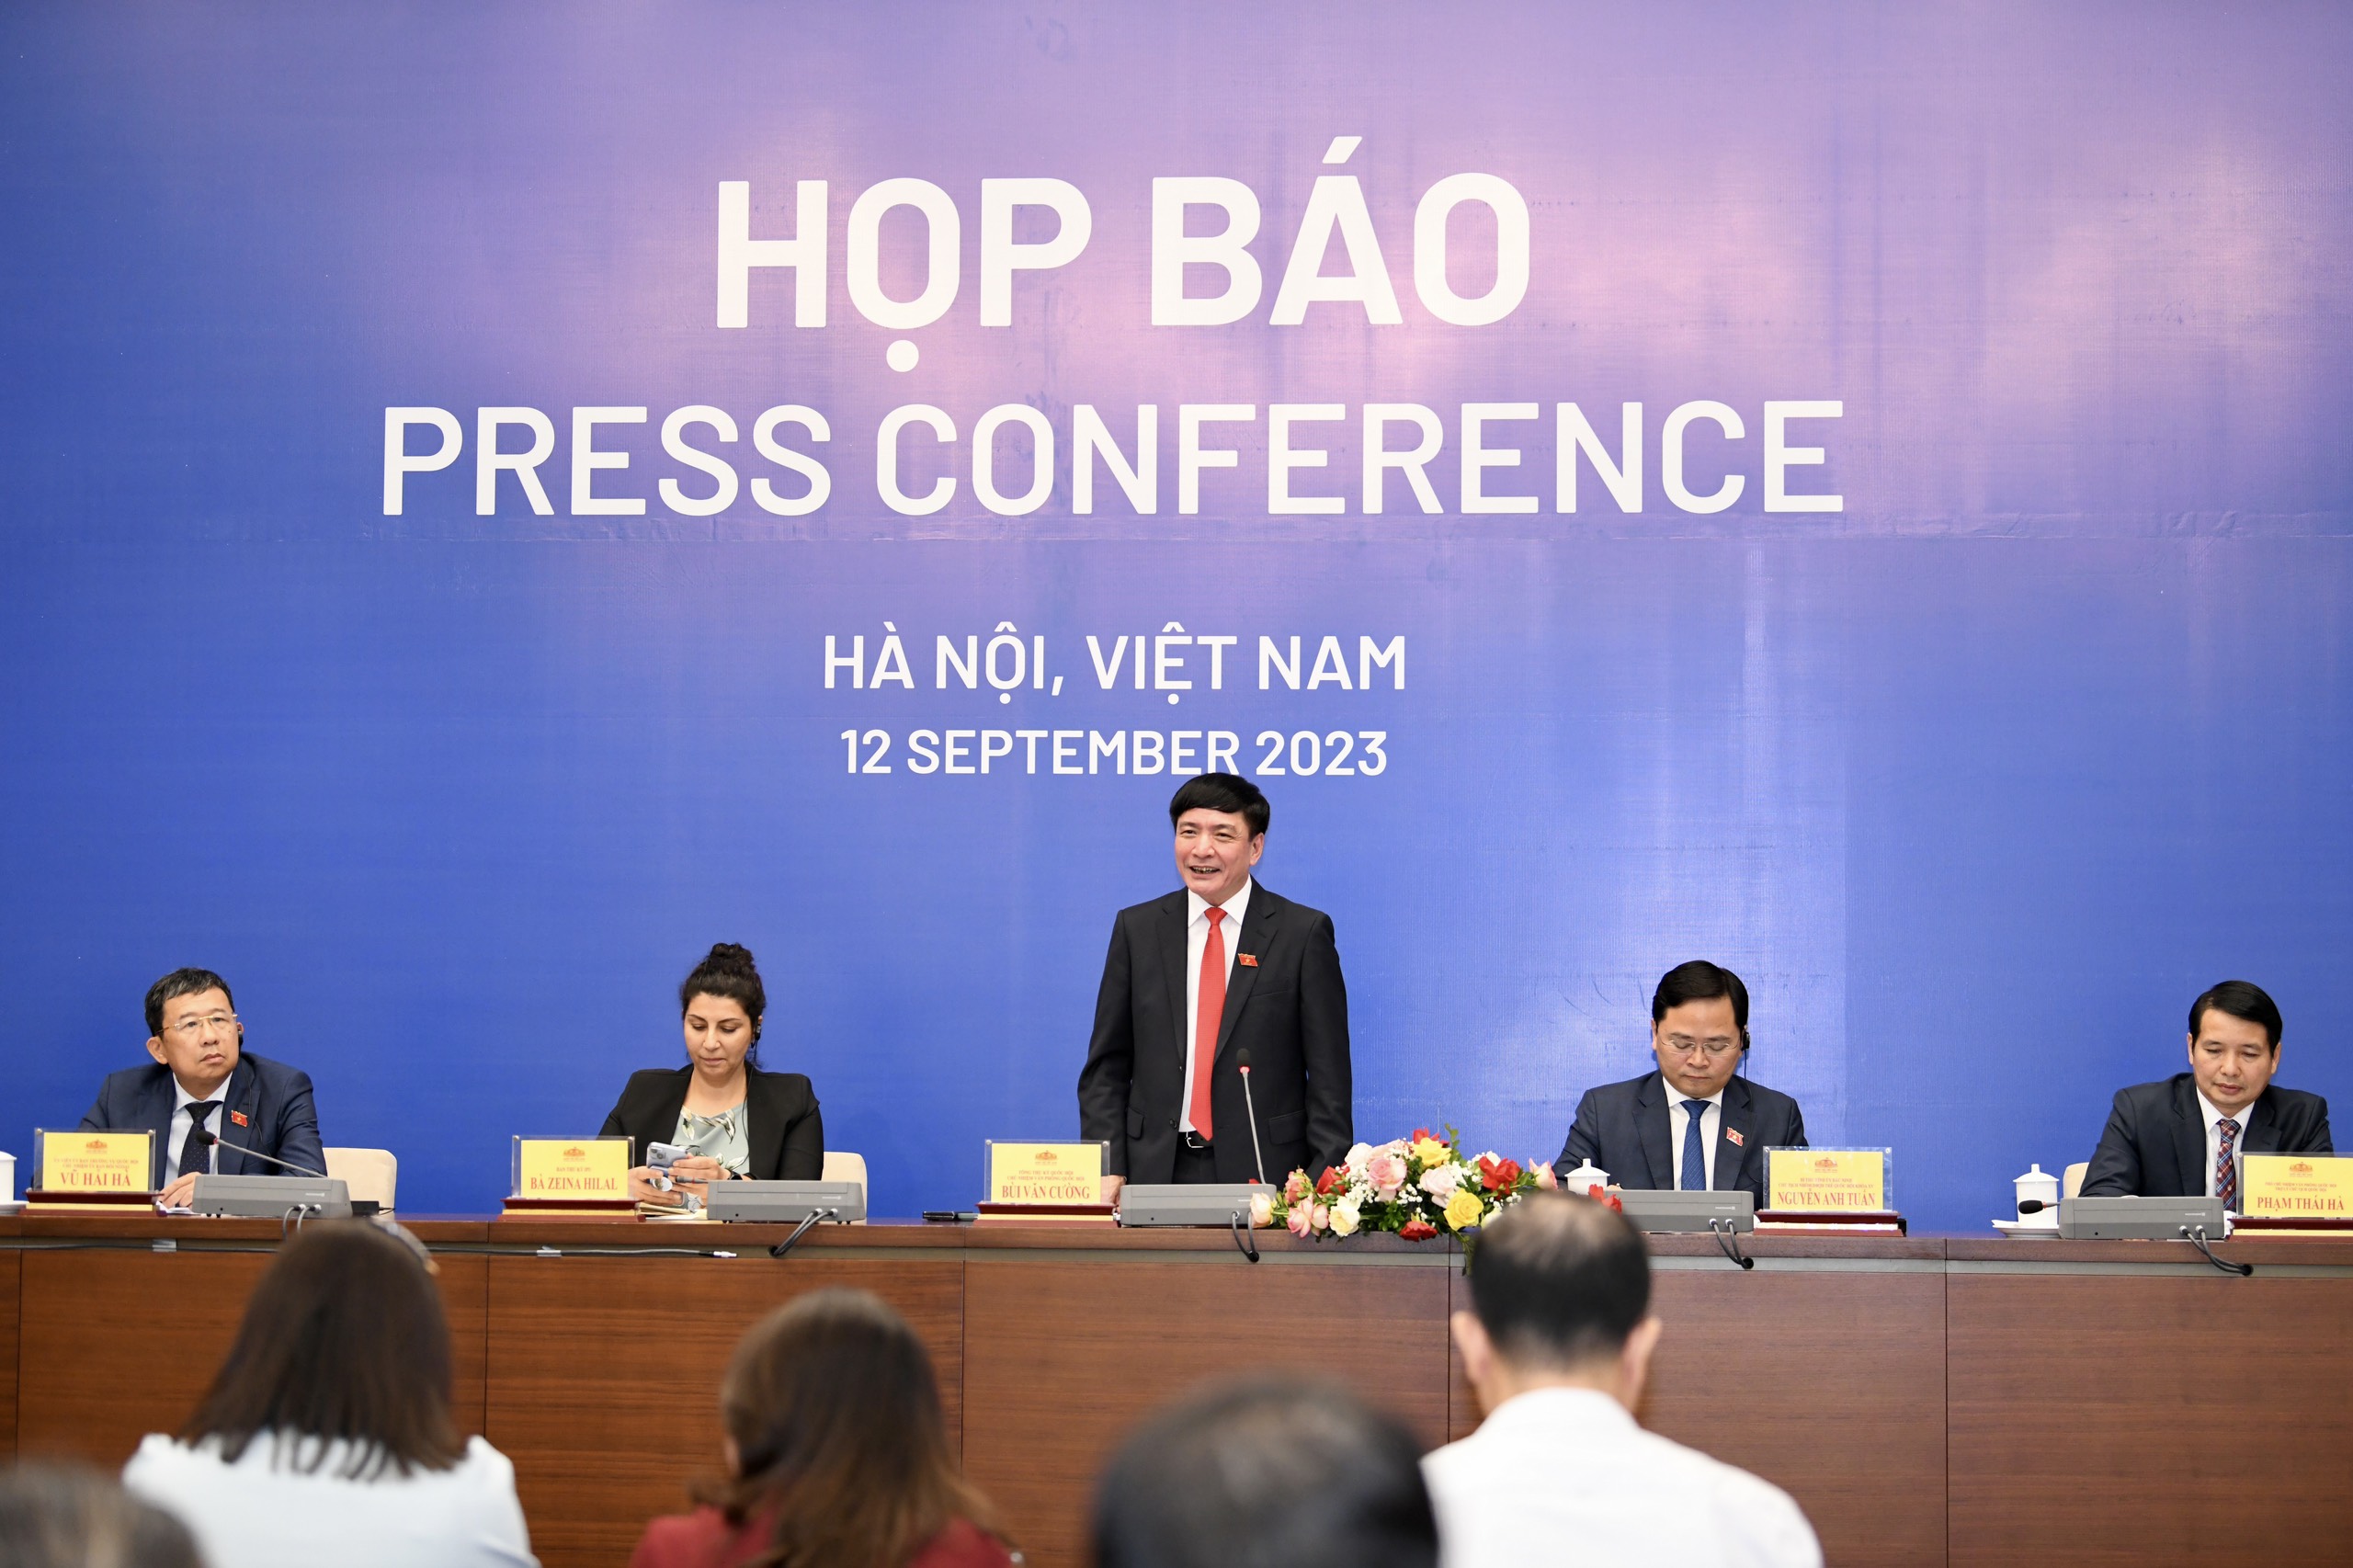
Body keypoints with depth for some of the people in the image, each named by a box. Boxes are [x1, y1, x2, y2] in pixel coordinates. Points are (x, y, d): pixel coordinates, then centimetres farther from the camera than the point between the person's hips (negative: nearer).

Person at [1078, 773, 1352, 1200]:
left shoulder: (1304, 933, 2)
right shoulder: (1136, 929, 10)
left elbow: (1328, 1076, 0)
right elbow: (1106, 1067, 10)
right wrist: (1108, 1172, -2)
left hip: (1264, 1176, -2)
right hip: (1155, 1174, 2)